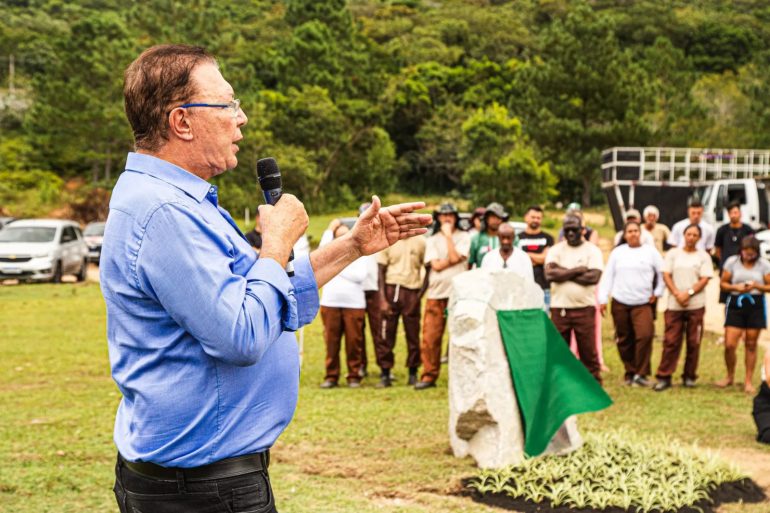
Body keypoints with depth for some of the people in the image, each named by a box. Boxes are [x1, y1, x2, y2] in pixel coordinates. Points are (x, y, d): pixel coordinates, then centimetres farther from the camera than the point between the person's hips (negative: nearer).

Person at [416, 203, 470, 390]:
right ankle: (429, 376, 7)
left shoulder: (463, 237, 5)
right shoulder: (432, 240, 12)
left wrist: (448, 235, -5)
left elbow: (455, 257, -12)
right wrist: (454, 259, -8)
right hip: (436, 293, 2)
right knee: (430, 337, 0)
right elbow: (436, 265, 0)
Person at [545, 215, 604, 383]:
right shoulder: (556, 250, 7)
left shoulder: (592, 250, 3)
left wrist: (563, 273, -10)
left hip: (584, 308, -2)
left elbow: (594, 276, -12)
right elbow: (550, 274, -10)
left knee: (588, 350, 1)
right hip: (559, 308, 2)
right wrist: (578, 270, -11)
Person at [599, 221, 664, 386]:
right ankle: (630, 373, 21)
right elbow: (608, 276, 7)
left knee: (645, 335, -18)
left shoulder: (650, 252, 5)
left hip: (643, 304, -2)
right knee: (624, 340, 6)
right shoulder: (617, 252, 8)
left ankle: (641, 374, -8)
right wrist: (603, 299, 1)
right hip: (620, 303, 2)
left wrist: (657, 293, 3)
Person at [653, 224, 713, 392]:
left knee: (693, 342, 3)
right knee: (670, 341, -2)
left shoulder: (703, 256, 6)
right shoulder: (673, 254, 9)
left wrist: (688, 293, -15)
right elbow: (666, 275, 2)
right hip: (674, 305, 0)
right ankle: (664, 377, 0)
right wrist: (677, 294, -12)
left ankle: (689, 376, 14)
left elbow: (704, 279, -3)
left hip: (695, 305, 0)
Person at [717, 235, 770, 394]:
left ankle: (748, 381, 16)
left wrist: (757, 286, -17)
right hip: (735, 304, 0)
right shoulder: (732, 262, 1)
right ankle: (730, 376, 18)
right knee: (729, 345, -5)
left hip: (755, 305, 0)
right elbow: (723, 283, 4)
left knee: (751, 345, 5)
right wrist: (736, 287, -15)